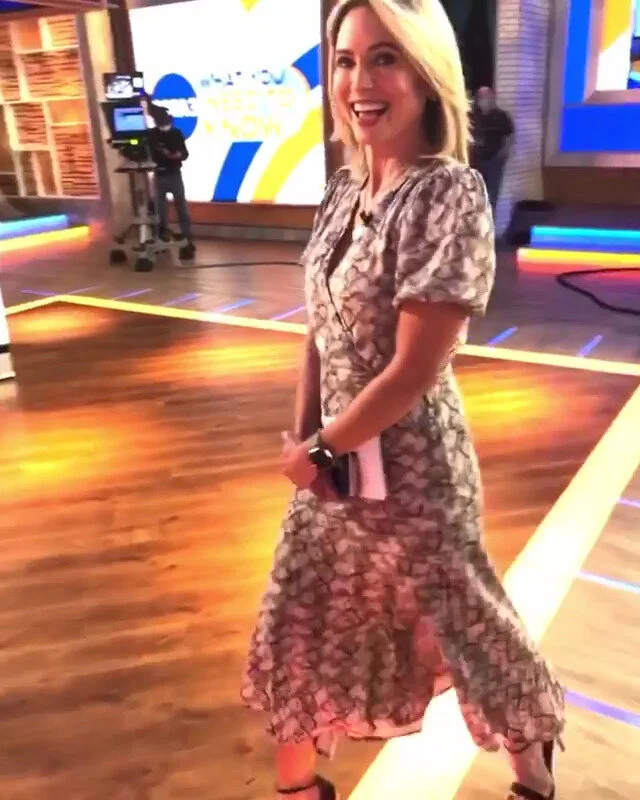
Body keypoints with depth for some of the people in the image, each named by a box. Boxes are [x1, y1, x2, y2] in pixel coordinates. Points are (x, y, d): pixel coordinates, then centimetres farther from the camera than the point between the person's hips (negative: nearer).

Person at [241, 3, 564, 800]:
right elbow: (321, 329, 6)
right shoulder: (345, 189, 3)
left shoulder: (449, 196, -20)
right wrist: (302, 438, -2)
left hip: (410, 470, -7)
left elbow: (413, 372, -22)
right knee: (296, 626, 17)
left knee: (459, 622, 16)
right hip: (336, 460, 7)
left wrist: (318, 446, -11)